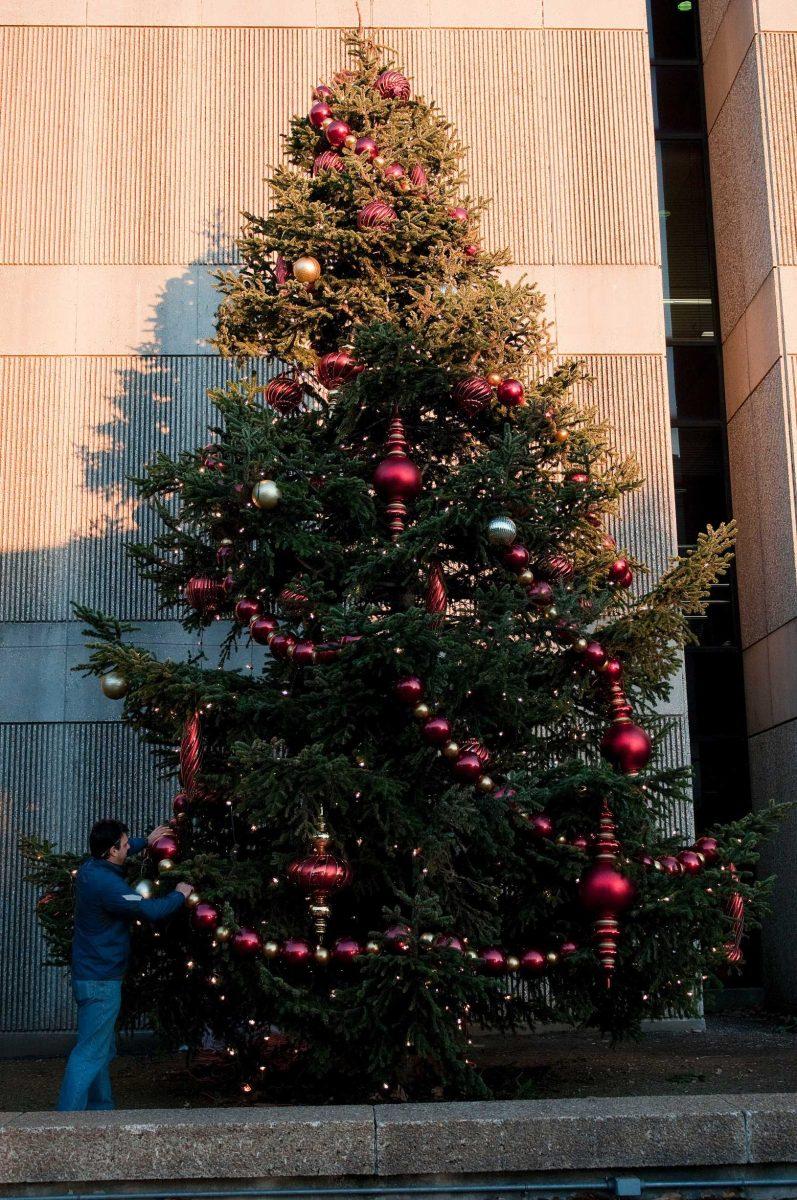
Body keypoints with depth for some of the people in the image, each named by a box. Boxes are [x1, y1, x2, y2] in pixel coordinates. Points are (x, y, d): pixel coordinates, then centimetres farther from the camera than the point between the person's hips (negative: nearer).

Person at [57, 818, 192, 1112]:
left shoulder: (90, 869, 4)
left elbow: (114, 855, 29)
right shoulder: (108, 885, -25)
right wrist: (180, 895, -8)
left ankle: (101, 1109, 29)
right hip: (101, 981, -10)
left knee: (103, 1050, 20)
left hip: (88, 975, 10)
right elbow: (151, 911, -25)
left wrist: (146, 841, 32)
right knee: (90, 1054, -10)